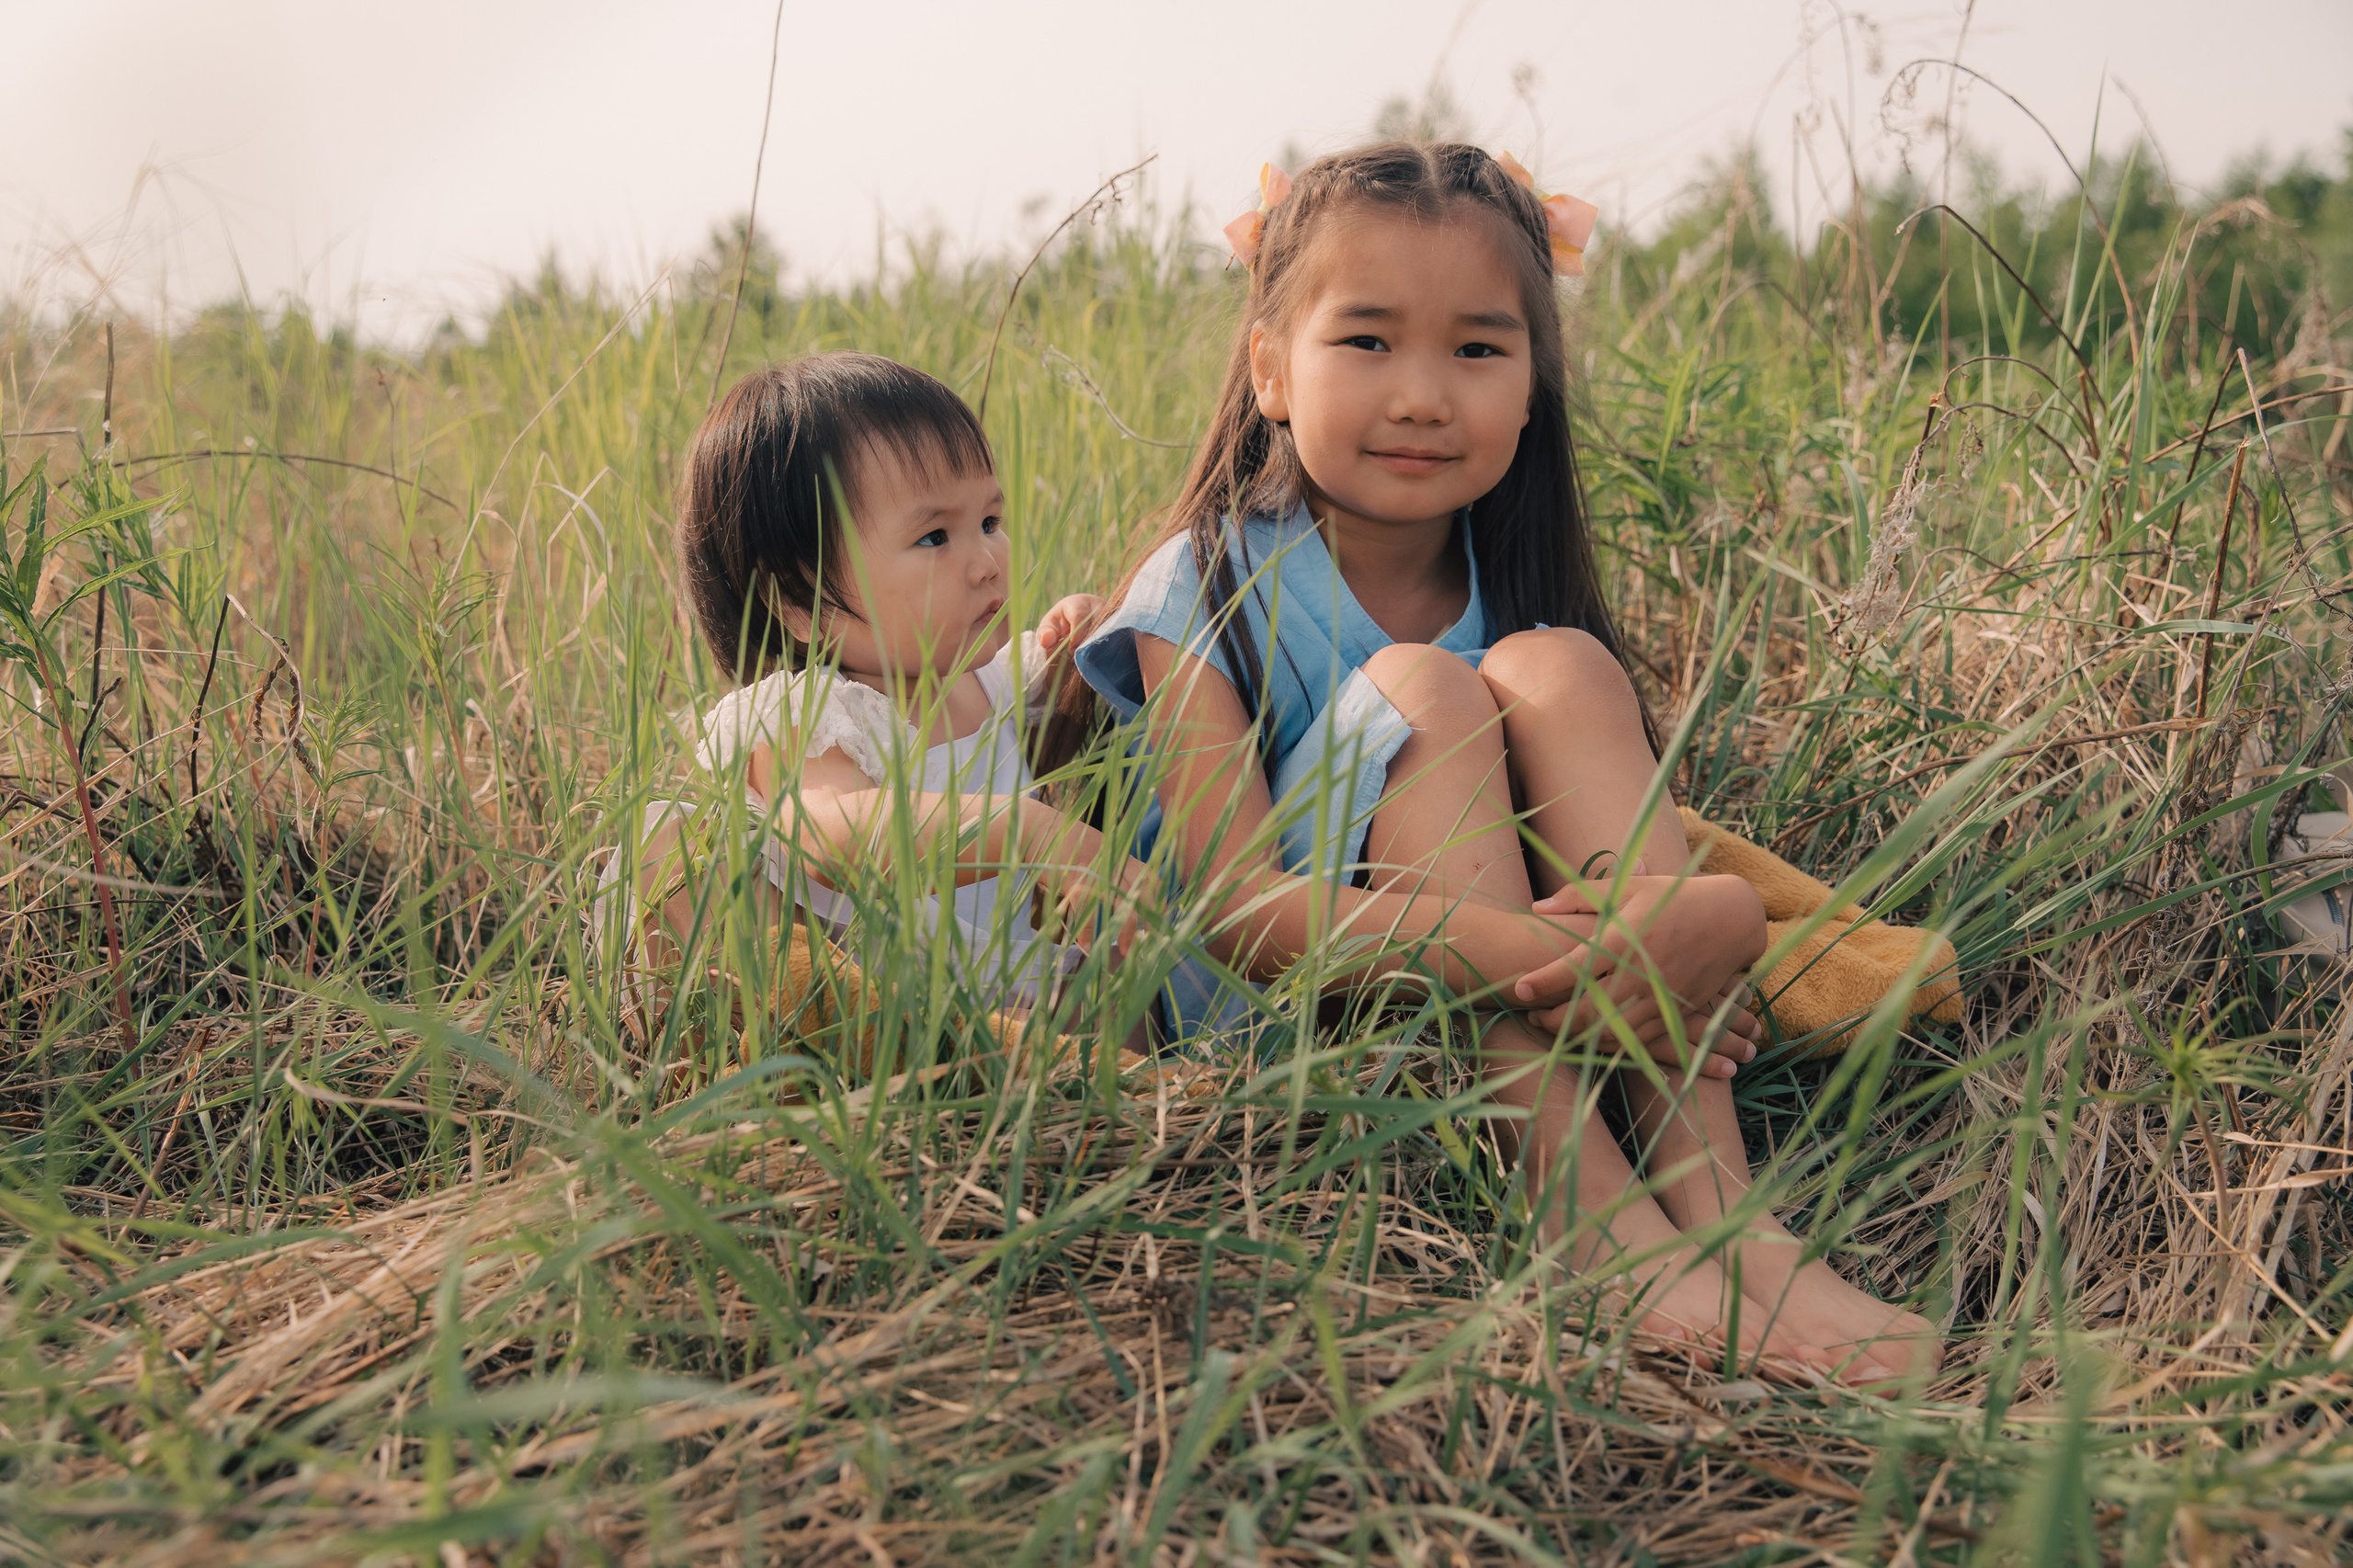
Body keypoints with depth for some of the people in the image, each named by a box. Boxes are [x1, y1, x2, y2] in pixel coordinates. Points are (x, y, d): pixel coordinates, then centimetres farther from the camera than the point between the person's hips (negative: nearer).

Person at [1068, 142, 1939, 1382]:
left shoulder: (1516, 585, 2)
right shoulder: (1209, 595, -11)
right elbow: (1236, 905, -23)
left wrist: (1721, 911, -34)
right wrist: (1501, 947, -39)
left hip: (1537, 1012, 4)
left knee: (1555, 666, -19)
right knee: (1421, 691, -24)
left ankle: (1713, 1204, -30)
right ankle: (1590, 1209, -34)